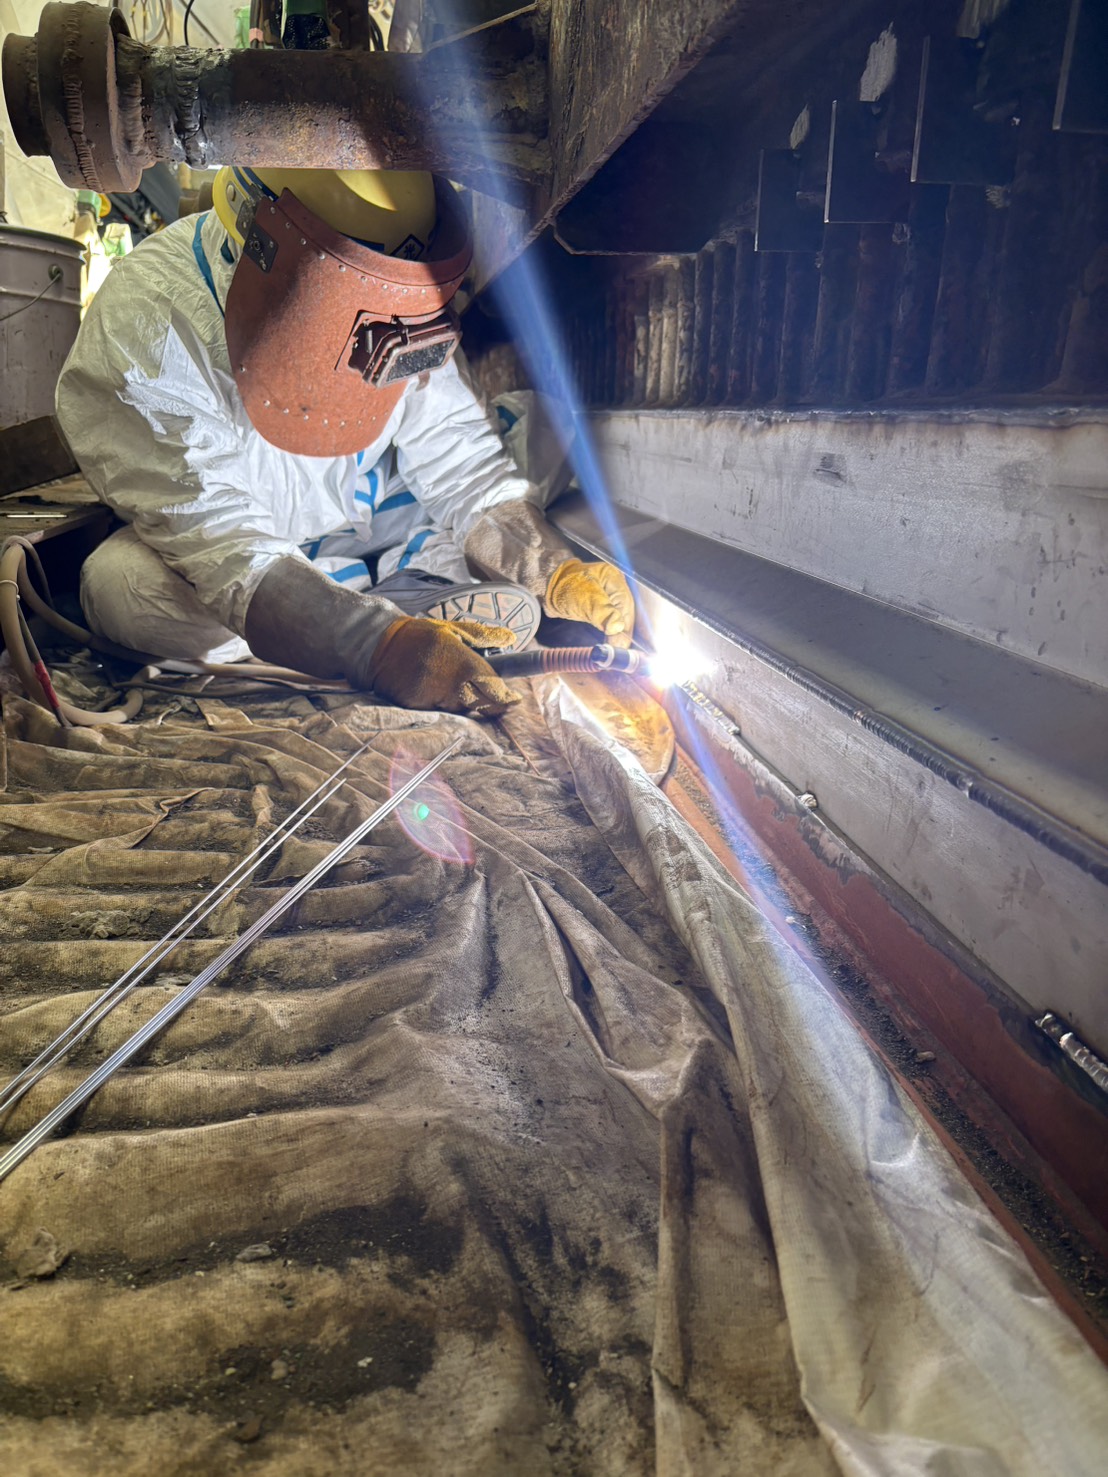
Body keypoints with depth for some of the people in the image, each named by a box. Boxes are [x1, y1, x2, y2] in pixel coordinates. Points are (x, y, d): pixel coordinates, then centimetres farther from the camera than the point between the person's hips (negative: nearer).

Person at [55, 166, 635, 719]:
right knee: (126, 585, -35)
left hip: (376, 525, 5)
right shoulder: (141, 325, -30)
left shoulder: (392, 302, -14)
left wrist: (559, 574, -31)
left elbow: (464, 465, -12)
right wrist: (382, 646, -53)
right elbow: (218, 537, -39)